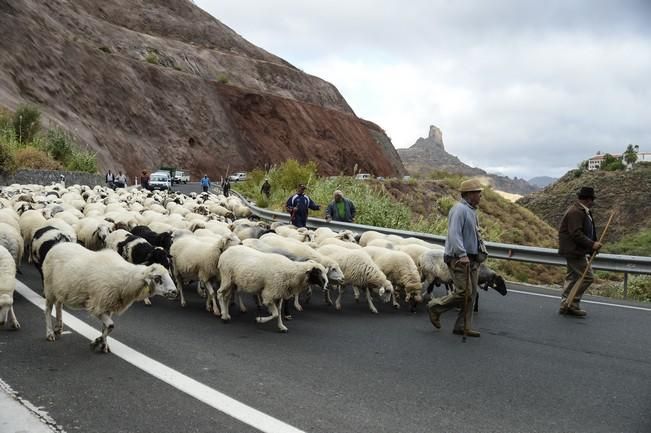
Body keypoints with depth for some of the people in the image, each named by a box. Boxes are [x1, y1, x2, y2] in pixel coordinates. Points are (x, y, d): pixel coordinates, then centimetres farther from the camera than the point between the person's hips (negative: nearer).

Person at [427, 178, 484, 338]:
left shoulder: (471, 210, 17)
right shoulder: (459, 209, -15)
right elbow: (454, 234, -24)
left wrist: (477, 256, 20)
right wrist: (462, 255, -31)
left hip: (471, 258, 10)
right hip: (459, 258, -10)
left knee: (471, 293, 7)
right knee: (463, 292, -10)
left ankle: (463, 326, 14)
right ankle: (436, 306, 10)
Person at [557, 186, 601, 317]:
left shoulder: (582, 211, 13)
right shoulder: (575, 212, -20)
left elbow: (585, 231, 19)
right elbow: (576, 234, -25)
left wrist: (594, 243, 8)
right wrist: (592, 244, -23)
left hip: (575, 251, 11)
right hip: (573, 250, -11)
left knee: (573, 277, 15)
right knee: (586, 277, -8)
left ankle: (566, 305, 22)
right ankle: (572, 304, -1)